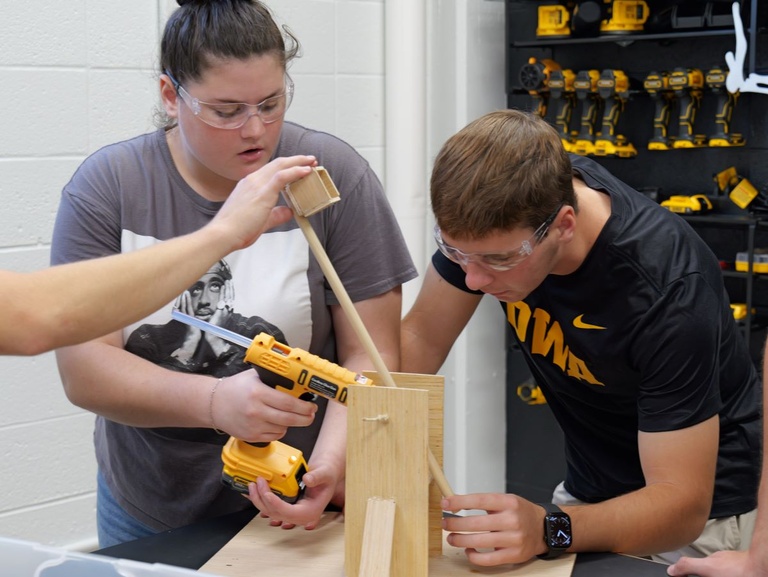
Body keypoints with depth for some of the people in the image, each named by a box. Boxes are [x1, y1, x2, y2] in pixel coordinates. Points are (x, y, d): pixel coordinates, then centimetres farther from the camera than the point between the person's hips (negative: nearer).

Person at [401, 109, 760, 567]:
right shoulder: (490, 219, -17)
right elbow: (423, 336, -5)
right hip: (590, 489, 5)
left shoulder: (668, 291, -32)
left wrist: (549, 530, -44)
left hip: (707, 511, -5)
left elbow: (682, 505, -28)